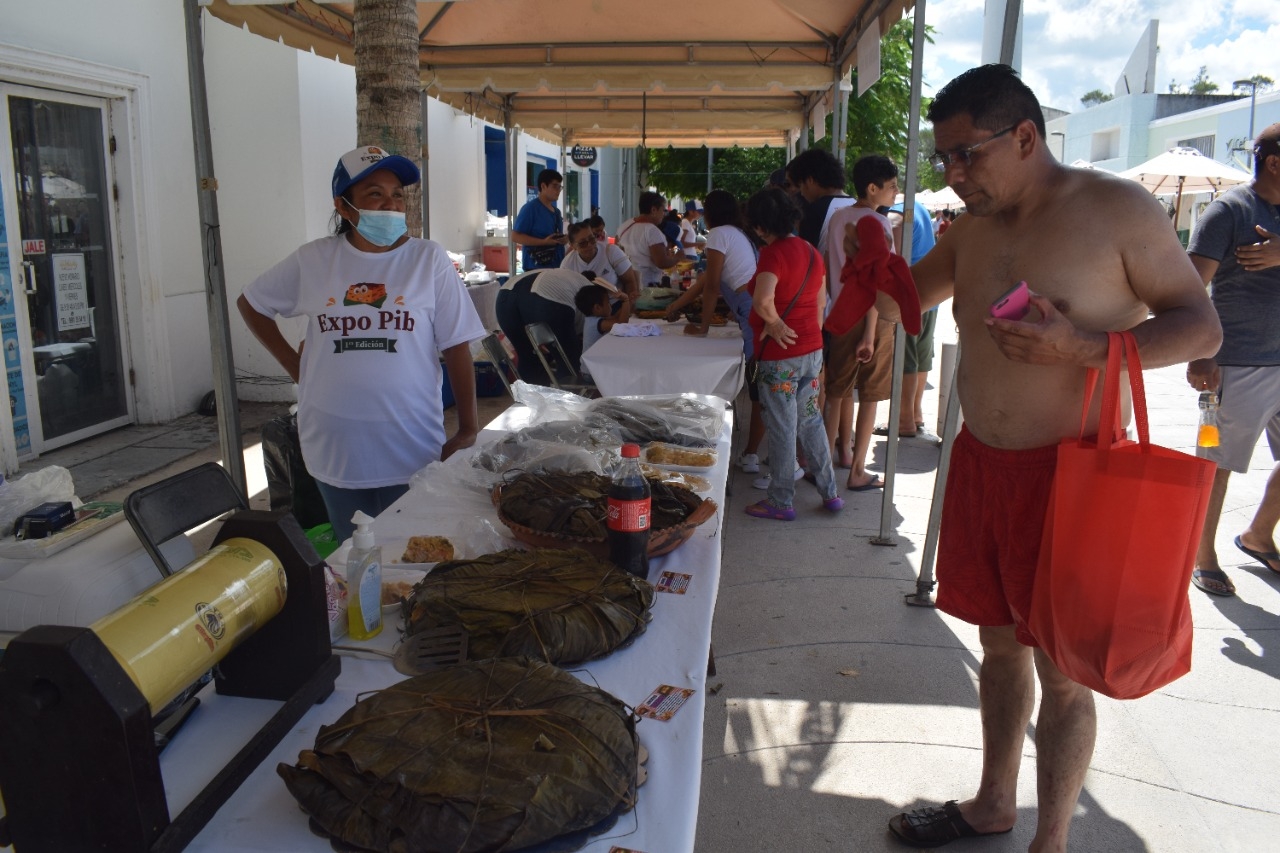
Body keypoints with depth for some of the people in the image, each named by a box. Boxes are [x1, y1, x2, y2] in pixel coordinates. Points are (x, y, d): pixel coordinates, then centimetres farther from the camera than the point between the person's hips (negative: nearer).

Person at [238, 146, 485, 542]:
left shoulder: (429, 260, -5)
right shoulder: (314, 260, 1)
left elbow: (456, 348, -5)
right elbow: (250, 303, 16)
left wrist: (468, 430, -7)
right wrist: (293, 364, 7)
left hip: (412, 452, -2)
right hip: (335, 453, 2)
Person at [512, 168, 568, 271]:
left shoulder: (557, 211, 16)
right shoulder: (530, 208, -8)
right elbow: (515, 236, -14)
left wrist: (565, 239, 3)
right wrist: (543, 242, -21)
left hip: (556, 266, 9)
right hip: (536, 267, -8)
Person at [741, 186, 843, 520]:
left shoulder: (773, 253, -17)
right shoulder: (810, 251, 8)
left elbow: (763, 299, -33)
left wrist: (775, 324, -15)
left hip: (779, 356, -8)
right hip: (812, 349, 8)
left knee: (781, 428, 3)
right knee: (810, 420, 18)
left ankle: (781, 502, 15)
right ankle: (830, 492, 25)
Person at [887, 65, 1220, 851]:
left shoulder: (1117, 208, -9)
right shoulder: (973, 231, 9)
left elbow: (1202, 326, -8)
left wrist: (1085, 349, -24)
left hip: (1070, 470, -6)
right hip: (981, 462, 6)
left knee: (1060, 670, 5)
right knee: (999, 642, 17)